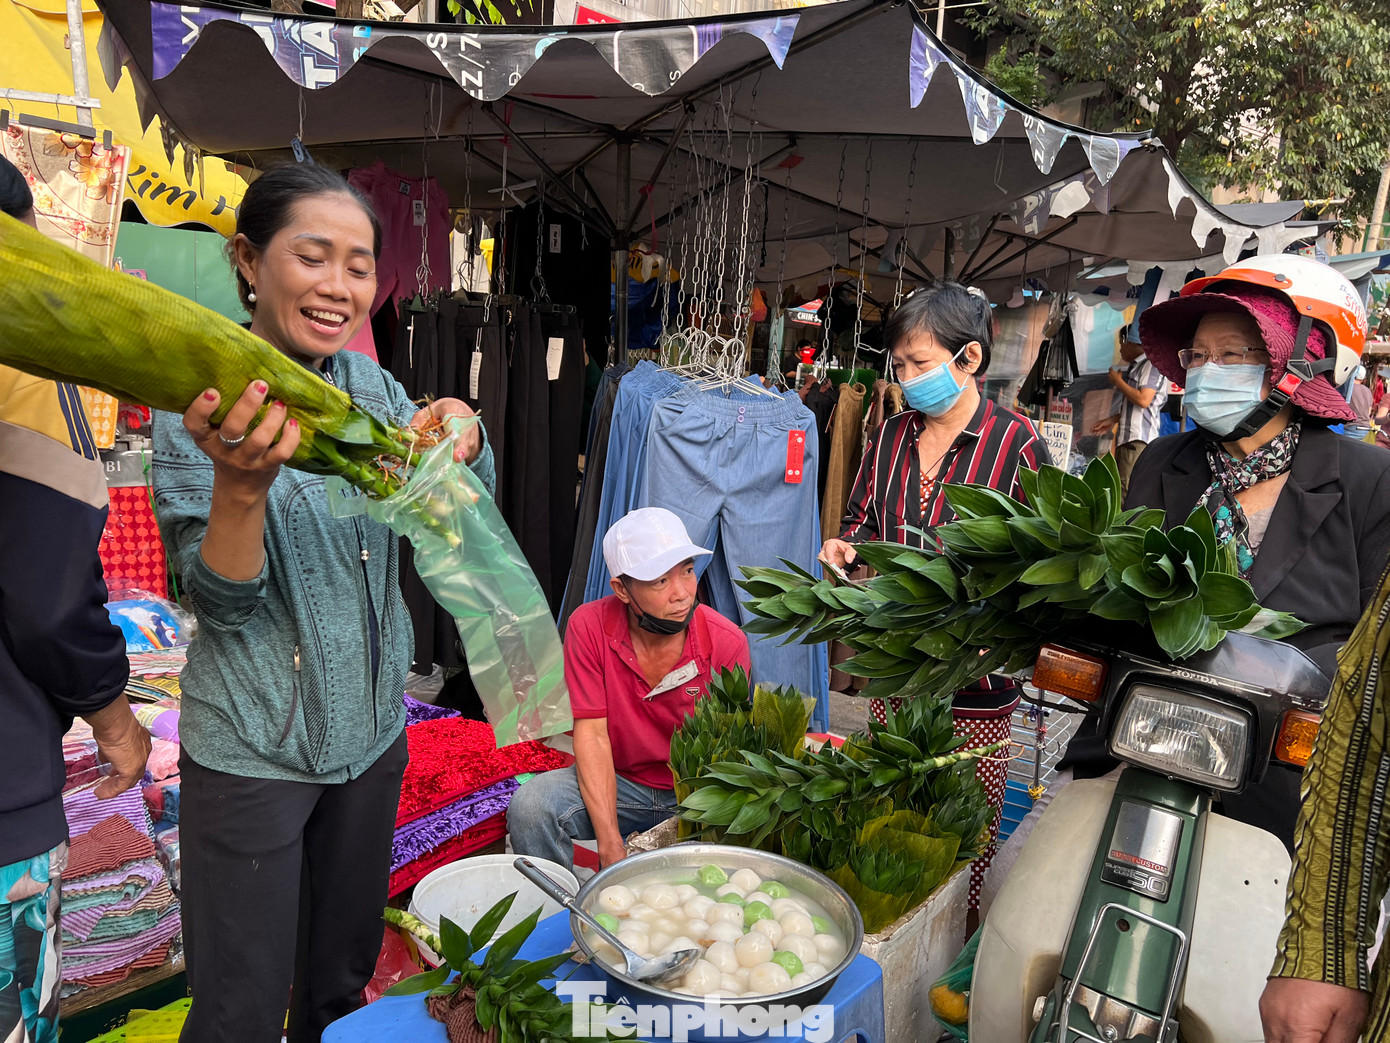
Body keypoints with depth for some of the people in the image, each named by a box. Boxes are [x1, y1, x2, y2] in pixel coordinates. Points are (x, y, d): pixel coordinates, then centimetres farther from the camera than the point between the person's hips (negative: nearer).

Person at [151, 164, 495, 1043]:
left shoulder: (370, 384, 2)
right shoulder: (202, 406, -13)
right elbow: (220, 604, -16)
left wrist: (461, 437, -25)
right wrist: (241, 481, -35)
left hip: (373, 730, 5)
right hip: (252, 749, -5)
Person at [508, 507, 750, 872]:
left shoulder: (727, 643, -17)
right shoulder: (589, 626, -15)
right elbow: (591, 734, -16)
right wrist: (612, 848, -25)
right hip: (616, 783, 1)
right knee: (530, 805, -25)